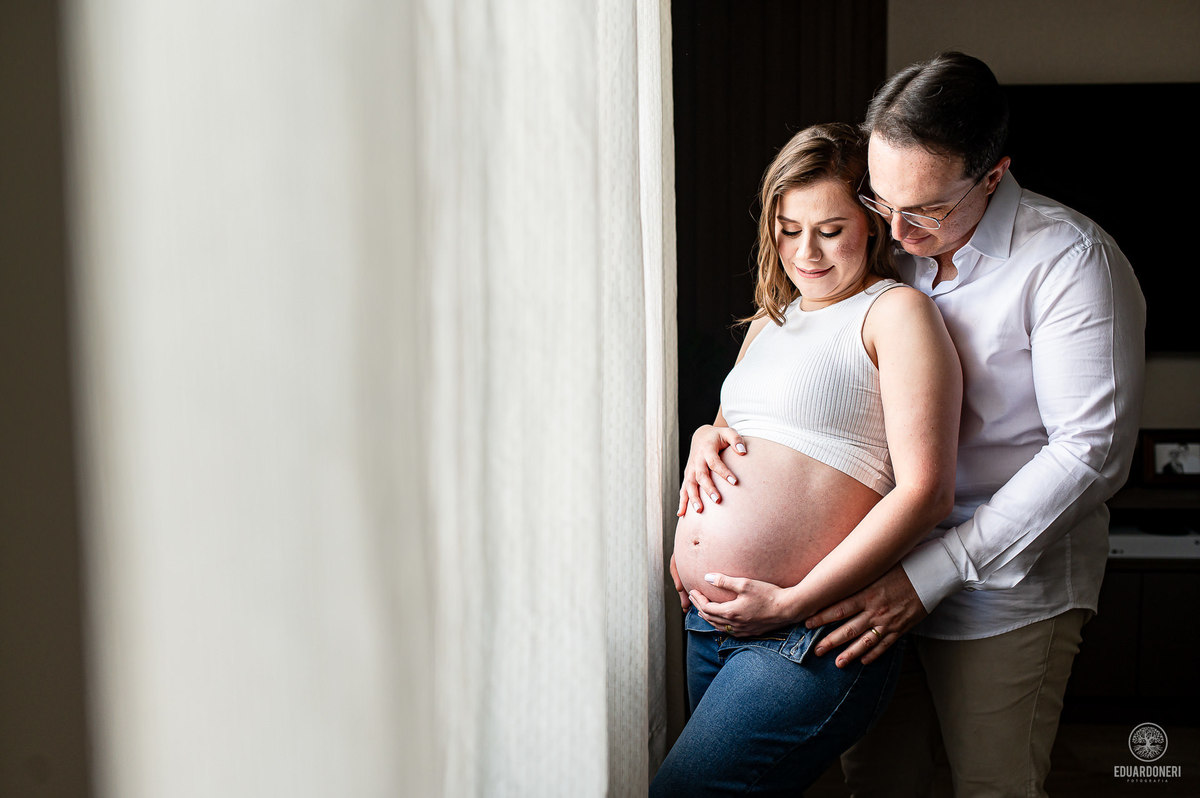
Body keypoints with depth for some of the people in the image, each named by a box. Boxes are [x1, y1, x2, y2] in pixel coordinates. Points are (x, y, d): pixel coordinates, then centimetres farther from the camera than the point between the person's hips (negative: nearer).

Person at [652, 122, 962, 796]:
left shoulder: (895, 312, -5)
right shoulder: (772, 320, 19)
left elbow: (926, 490, -14)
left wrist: (793, 604, -16)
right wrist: (686, 539, 10)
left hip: (811, 635, -8)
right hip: (709, 622, 8)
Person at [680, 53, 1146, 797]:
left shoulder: (1070, 259, -15)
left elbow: (1090, 450, -20)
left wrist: (928, 575, -24)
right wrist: (715, 433, -7)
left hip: (1003, 592, -5)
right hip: (882, 576, 5)